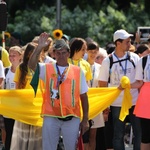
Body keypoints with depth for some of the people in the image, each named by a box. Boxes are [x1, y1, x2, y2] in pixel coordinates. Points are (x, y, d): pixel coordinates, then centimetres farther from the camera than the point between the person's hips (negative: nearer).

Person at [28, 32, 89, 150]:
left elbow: (83, 96, 7)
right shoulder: (47, 69, 4)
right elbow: (32, 65, -16)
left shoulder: (77, 71, 5)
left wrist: (85, 119, 5)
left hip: (72, 118, 0)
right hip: (51, 117, 0)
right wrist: (39, 48, -26)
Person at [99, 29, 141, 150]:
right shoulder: (107, 62, -2)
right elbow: (102, 85, 2)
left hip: (135, 102, 1)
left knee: (139, 133, 2)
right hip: (117, 104, -1)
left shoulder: (134, 58, 2)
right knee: (118, 135, 6)